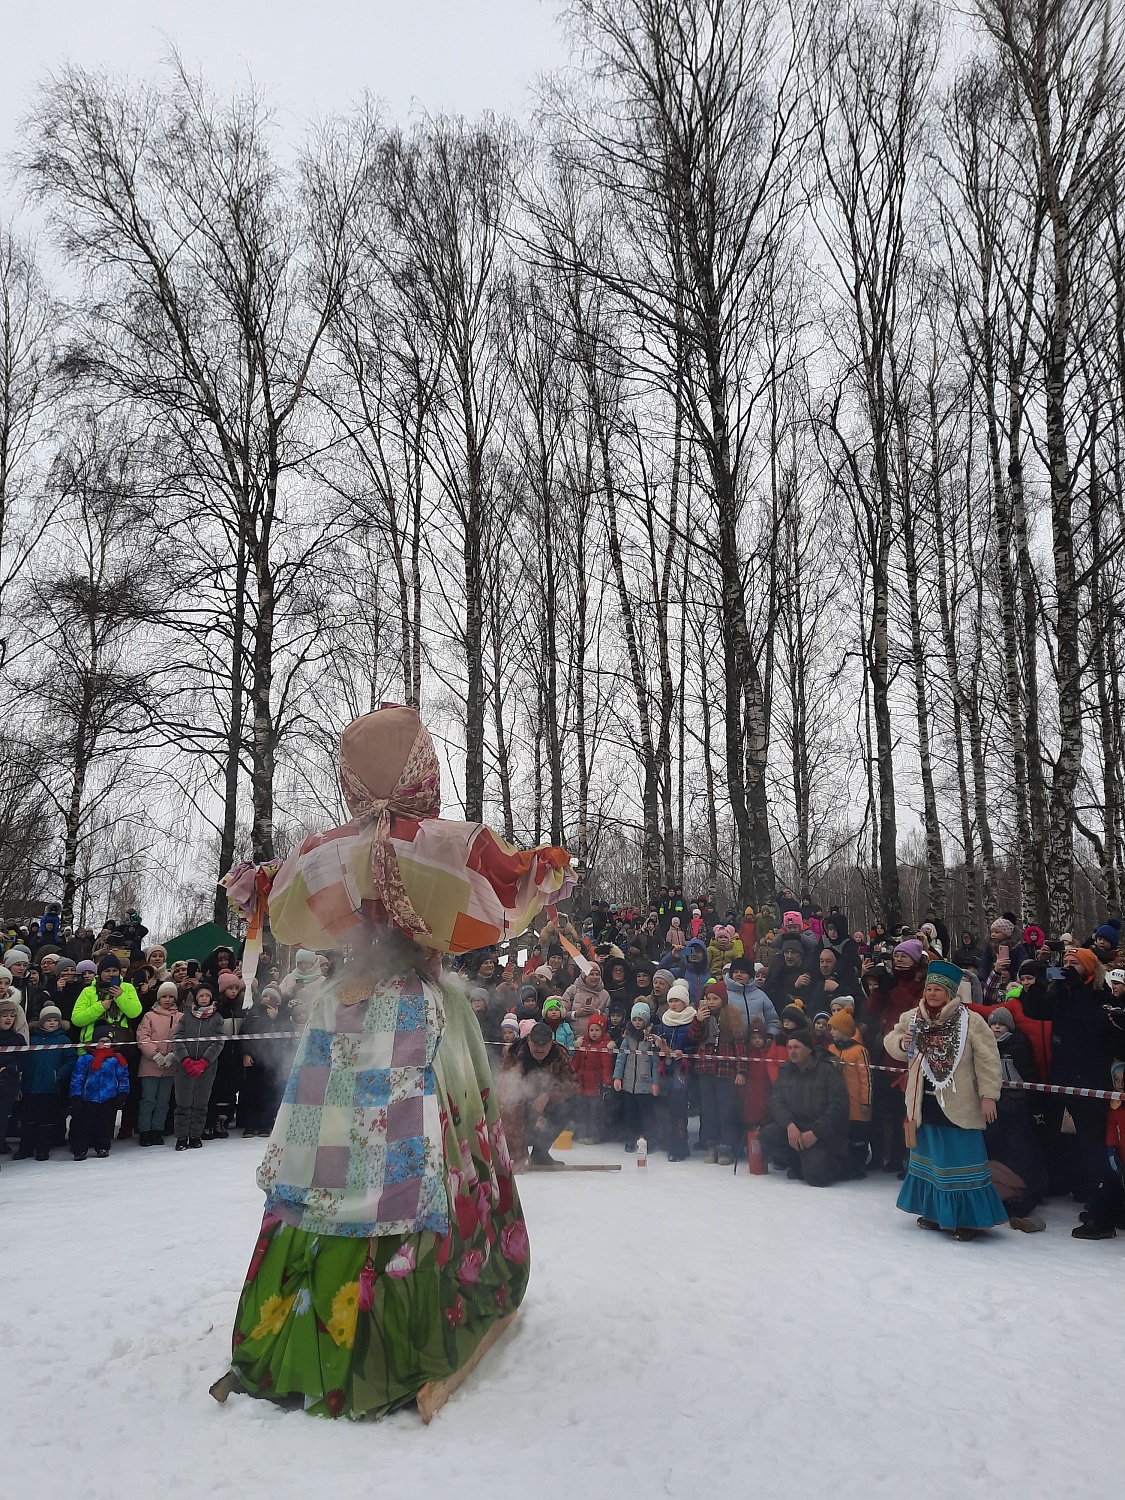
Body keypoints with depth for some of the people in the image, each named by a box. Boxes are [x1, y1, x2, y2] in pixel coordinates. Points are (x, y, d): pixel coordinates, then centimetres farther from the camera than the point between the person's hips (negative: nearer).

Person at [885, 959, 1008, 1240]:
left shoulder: (971, 1021, -13)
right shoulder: (912, 1019, 1)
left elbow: (987, 1060, -12)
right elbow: (890, 1041, 12)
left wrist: (988, 1095, -14)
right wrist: (901, 1043, -10)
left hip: (958, 1104, -5)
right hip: (925, 1101, 5)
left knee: (961, 1160, -1)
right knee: (929, 1156, 17)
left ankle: (969, 1217, 12)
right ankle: (934, 1211, 32)